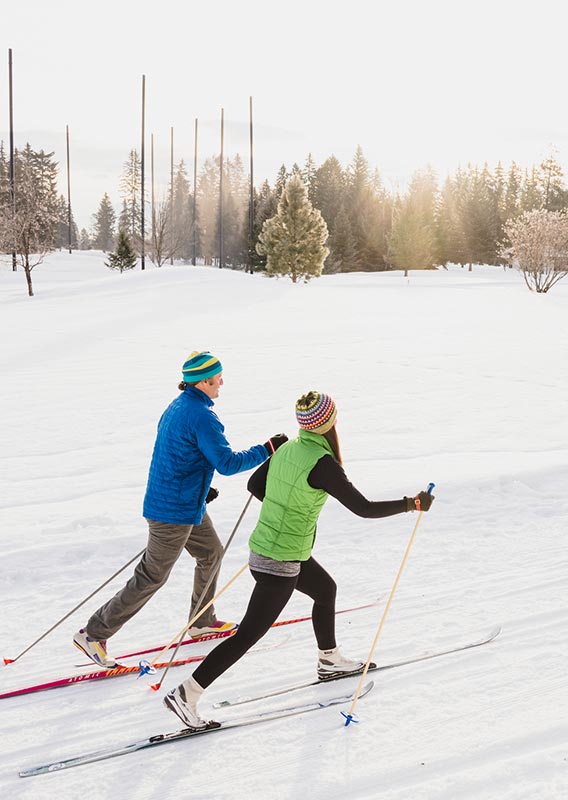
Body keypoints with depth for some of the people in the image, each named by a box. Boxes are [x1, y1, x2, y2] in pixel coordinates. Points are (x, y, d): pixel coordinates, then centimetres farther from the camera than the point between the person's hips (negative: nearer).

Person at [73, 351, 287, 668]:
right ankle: (94, 633, 6)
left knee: (211, 553, 24)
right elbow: (226, 463, -23)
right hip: (176, 511, -10)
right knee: (152, 577, -1)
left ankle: (202, 621, 39)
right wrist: (267, 449, -14)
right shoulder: (202, 416, -22)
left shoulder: (177, 406, 8)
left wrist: (199, 487, 22)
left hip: (186, 503, 10)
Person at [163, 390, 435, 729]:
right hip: (281, 563, -9)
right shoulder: (322, 463, -23)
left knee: (326, 589, 30)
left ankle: (329, 659, 49)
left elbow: (254, 484, 16)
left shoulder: (287, 449, 1)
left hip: (263, 548, 9)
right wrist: (412, 504, -8)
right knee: (248, 635, -2)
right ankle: (186, 695, -1)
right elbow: (364, 508, -18)